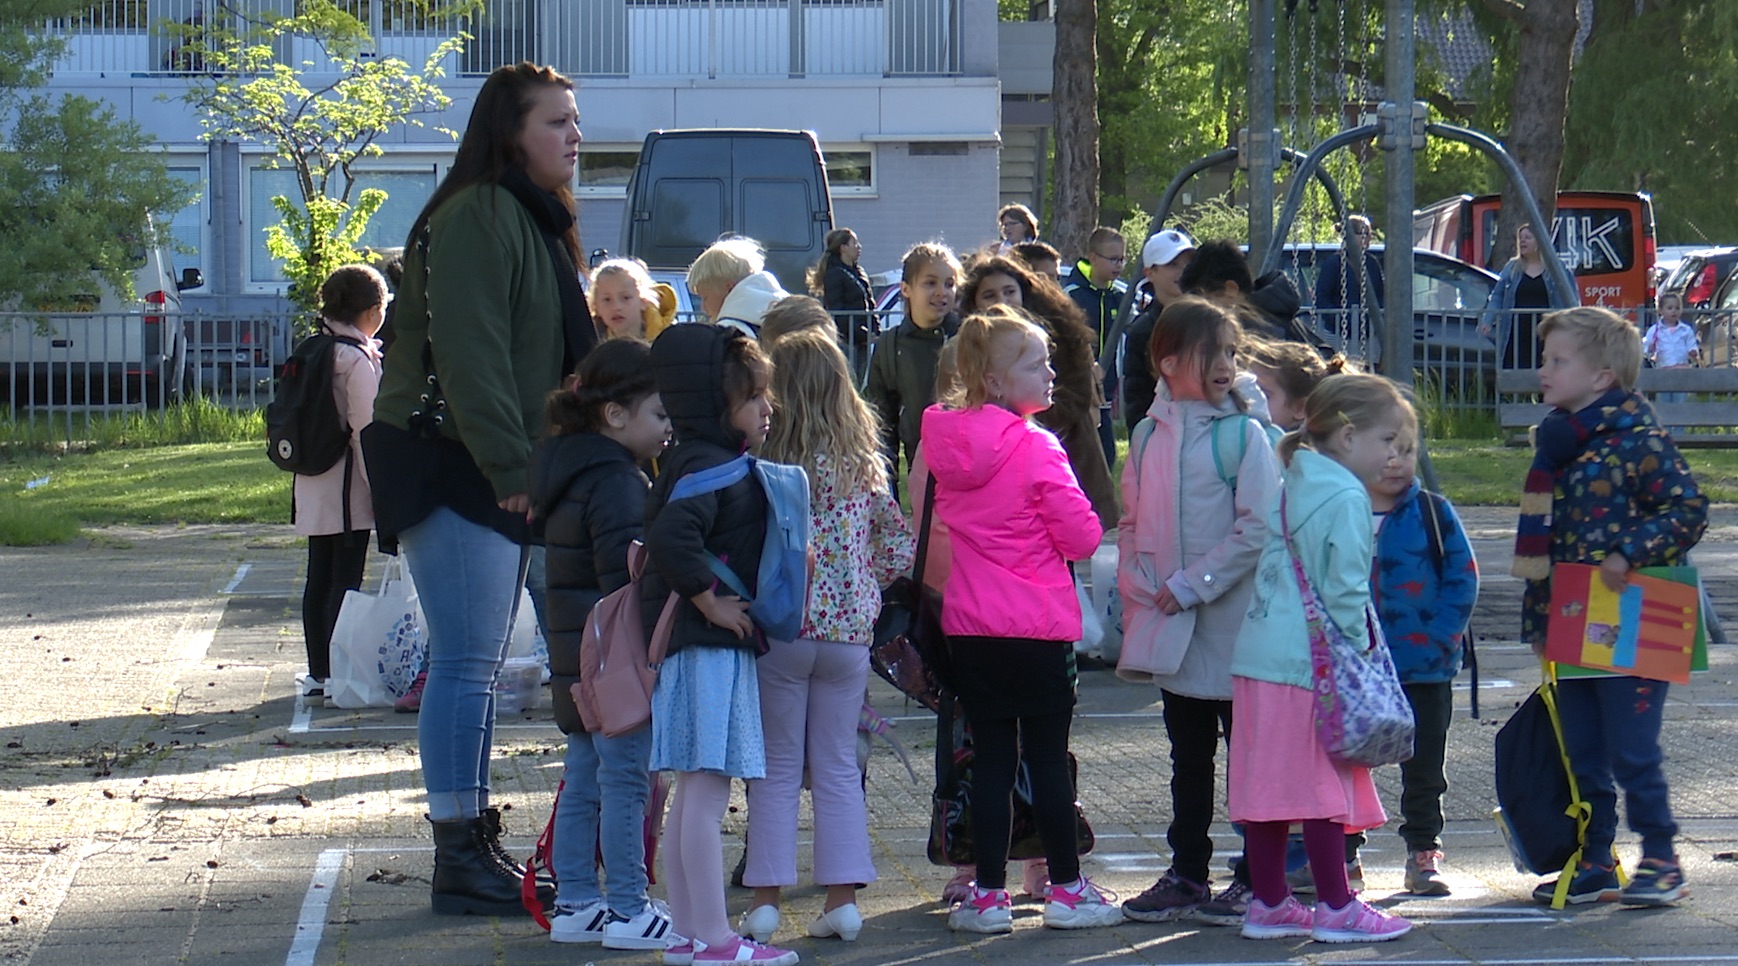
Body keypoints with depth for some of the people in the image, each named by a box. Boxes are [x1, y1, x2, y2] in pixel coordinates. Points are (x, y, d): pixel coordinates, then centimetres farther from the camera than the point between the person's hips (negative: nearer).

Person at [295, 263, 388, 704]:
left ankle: (318, 672, 15)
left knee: (319, 577, 11)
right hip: (347, 486, -8)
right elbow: (365, 429, -16)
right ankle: (336, 674, -4)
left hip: (314, 483, 8)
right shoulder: (357, 359, -14)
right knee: (344, 579, -5)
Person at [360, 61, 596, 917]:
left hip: (500, 474, 10)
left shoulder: (534, 220, 18)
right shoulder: (477, 217, -14)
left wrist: (532, 466, 15)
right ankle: (460, 862, -6)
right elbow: (467, 353, -22)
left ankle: (474, 845, 17)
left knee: (476, 665, 12)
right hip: (452, 469, -10)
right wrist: (511, 466, -24)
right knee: (466, 664, -8)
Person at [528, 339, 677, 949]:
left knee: (583, 783, 13)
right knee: (626, 784, -4)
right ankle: (627, 911, 0)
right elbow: (625, 576, -23)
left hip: (575, 664, 10)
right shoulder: (616, 481, -17)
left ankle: (574, 903, 18)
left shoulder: (569, 471, 15)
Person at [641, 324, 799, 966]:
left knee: (692, 796, 13)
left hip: (720, 647, 11)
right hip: (708, 649, -11)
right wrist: (710, 600, -22)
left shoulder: (720, 462, 15)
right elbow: (669, 537, -32)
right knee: (706, 794, -7)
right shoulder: (707, 467, -16)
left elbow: (668, 537, 23)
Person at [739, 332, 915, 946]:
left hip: (781, 631, -3)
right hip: (849, 634, 3)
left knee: (777, 771, 6)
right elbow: (899, 545, 5)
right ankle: (842, 898, 9)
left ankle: (765, 899, 6)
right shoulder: (864, 466, 1)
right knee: (838, 768, 11)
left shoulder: (768, 466, -11)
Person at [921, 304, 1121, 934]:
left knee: (990, 757, 8)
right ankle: (1066, 889, 10)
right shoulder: (1035, 449, -15)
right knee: (1049, 757, 3)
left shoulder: (946, 443, 5)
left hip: (970, 624, 5)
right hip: (1038, 623, -5)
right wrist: (1053, 533, 8)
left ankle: (989, 894, 8)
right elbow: (1083, 536, -12)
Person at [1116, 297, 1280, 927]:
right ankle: (1186, 875, 23)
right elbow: (1131, 522, 12)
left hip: (1234, 620, -5)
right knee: (1188, 757, 15)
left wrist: (1193, 586, -16)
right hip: (1170, 627, 5)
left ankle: (1254, 878, 11)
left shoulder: (1243, 435, -8)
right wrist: (1139, 586, -4)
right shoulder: (1149, 435, 7)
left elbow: (1258, 529, -14)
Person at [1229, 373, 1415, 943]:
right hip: (1309, 662, -9)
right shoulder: (1345, 500, -11)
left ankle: (1268, 903, 16)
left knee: (1268, 785, 10)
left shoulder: (1293, 488, 17)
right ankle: (1337, 910, 3)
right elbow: (1345, 592, -15)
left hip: (1259, 654, 9)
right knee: (1323, 787, -2)